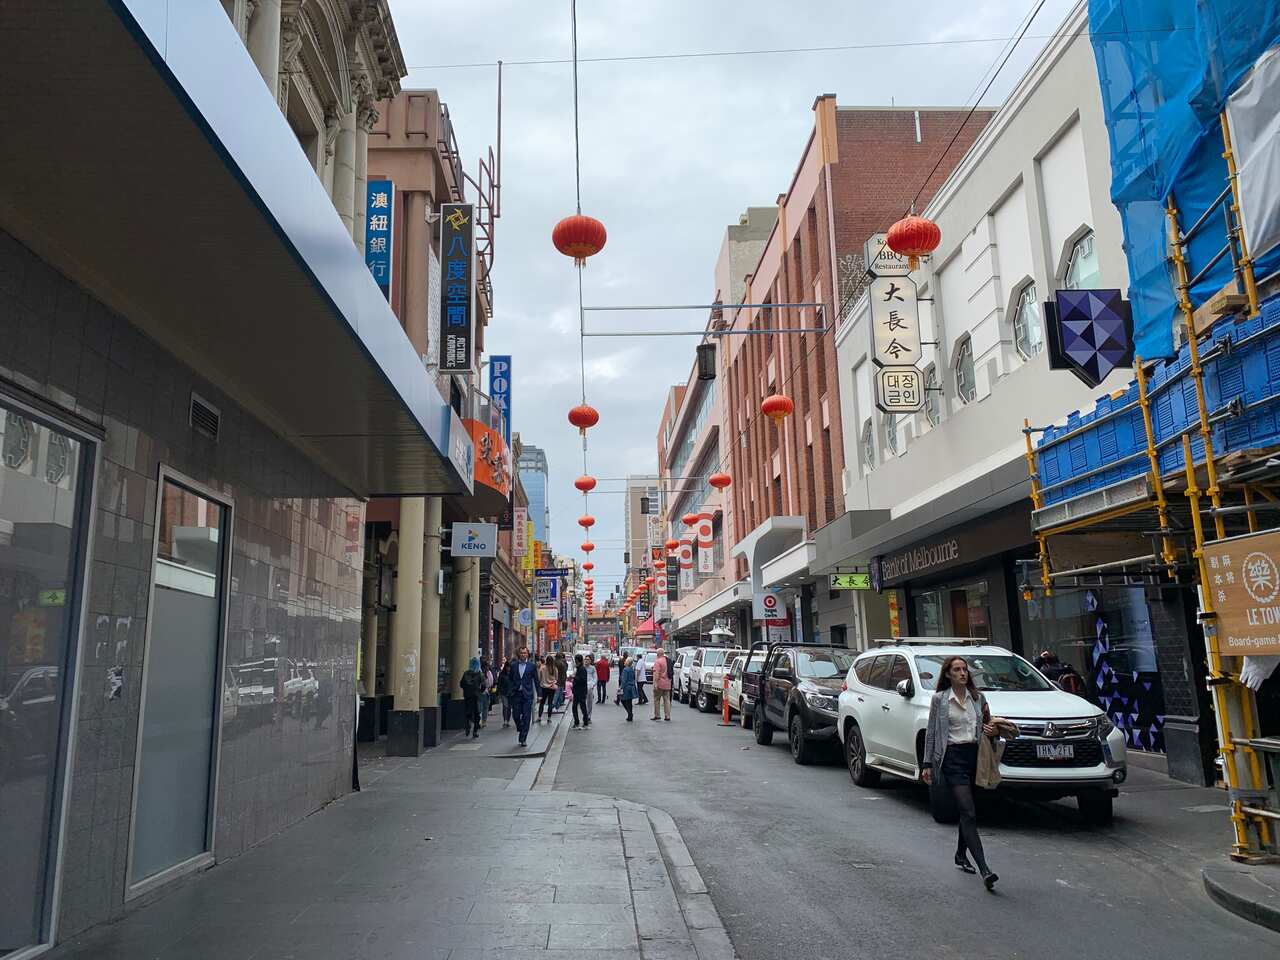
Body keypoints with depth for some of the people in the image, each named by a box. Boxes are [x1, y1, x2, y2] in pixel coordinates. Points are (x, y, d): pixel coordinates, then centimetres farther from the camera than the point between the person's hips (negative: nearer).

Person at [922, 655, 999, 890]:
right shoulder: (939, 699, -1)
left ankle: (961, 855, 35)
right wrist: (928, 763, -1)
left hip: (975, 755, 5)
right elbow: (931, 732, 2)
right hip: (953, 758, -5)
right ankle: (985, 870, -19)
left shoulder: (977, 697, 10)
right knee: (969, 813, -13)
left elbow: (987, 726, 22)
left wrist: (991, 731, -3)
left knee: (968, 811, 15)